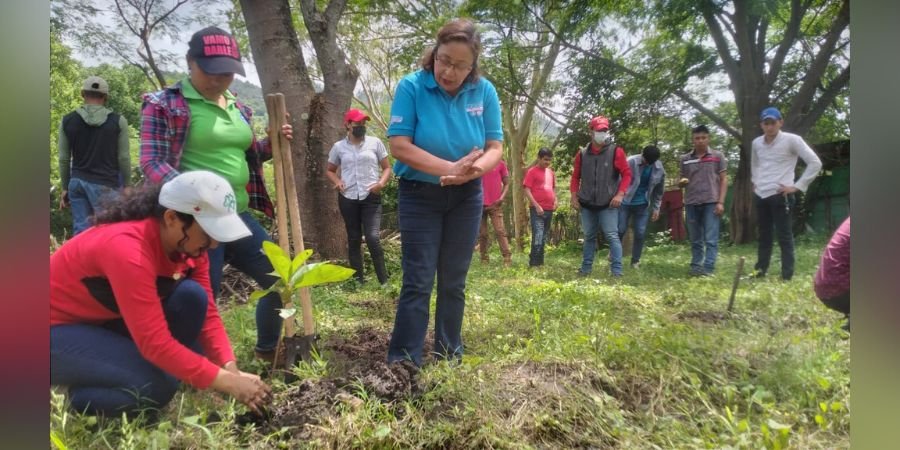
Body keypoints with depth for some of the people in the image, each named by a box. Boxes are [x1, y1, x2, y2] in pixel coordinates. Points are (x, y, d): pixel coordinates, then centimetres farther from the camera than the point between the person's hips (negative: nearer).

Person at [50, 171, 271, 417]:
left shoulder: (189, 245, -10)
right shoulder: (128, 251, -34)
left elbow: (207, 313, -7)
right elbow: (156, 344, -35)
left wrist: (232, 369, -22)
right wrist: (228, 382, -34)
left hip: (109, 322, 8)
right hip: (58, 329, -7)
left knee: (192, 297, -18)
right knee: (156, 386, -28)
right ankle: (83, 395, 1)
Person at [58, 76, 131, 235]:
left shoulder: (67, 121, 6)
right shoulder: (118, 121, -3)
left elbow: (64, 159, 8)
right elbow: (123, 158, -2)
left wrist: (65, 188, 17)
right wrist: (126, 186, 8)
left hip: (77, 182, 4)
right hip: (105, 184, -3)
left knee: (80, 231, 6)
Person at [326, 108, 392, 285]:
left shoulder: (375, 142, 2)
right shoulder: (338, 147, 6)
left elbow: (387, 167, 7)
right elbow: (330, 170, 18)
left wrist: (381, 183, -13)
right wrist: (337, 181, -4)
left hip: (371, 198, -2)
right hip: (348, 199, 2)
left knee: (373, 238, -13)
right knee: (354, 239, 9)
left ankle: (384, 281, -2)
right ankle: (359, 280, 19)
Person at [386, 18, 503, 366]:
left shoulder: (484, 91, -6)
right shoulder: (412, 86, -14)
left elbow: (495, 147, -5)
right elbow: (399, 145, -19)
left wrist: (474, 169, -28)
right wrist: (450, 168, -29)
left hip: (466, 198, 3)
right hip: (419, 196, -3)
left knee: (454, 282, 11)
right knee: (418, 283, -4)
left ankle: (450, 356, 25)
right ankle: (402, 363, 6)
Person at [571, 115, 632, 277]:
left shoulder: (616, 151, -3)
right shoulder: (582, 154, 7)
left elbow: (627, 174, -5)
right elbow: (576, 176, 13)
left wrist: (620, 194, -15)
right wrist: (574, 197, 5)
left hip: (608, 204, -3)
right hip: (587, 204, 4)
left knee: (612, 236, -8)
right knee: (589, 237, 13)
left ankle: (617, 270, -5)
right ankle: (586, 268, 22)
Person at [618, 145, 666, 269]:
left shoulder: (659, 169, -3)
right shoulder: (631, 162, -15)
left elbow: (658, 190, 9)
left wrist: (656, 208, 8)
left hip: (643, 205, 3)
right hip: (625, 202, -3)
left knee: (640, 233, 1)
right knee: (620, 230, -2)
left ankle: (635, 260, 13)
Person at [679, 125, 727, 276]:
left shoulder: (717, 156, 5)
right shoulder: (685, 159, 11)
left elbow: (724, 180, 3)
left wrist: (720, 202, -5)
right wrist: (681, 182, -6)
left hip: (711, 202, -3)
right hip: (691, 203, 3)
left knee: (711, 239, -6)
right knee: (695, 240, 7)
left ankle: (708, 268, -5)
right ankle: (695, 267, 12)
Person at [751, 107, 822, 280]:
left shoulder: (792, 140, -7)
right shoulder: (756, 143, 9)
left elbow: (815, 163, -8)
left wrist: (797, 186, -10)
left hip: (780, 195, -5)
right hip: (760, 195, 5)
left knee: (784, 236, -1)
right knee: (763, 235, 13)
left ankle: (787, 276, 3)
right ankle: (759, 271, 20)